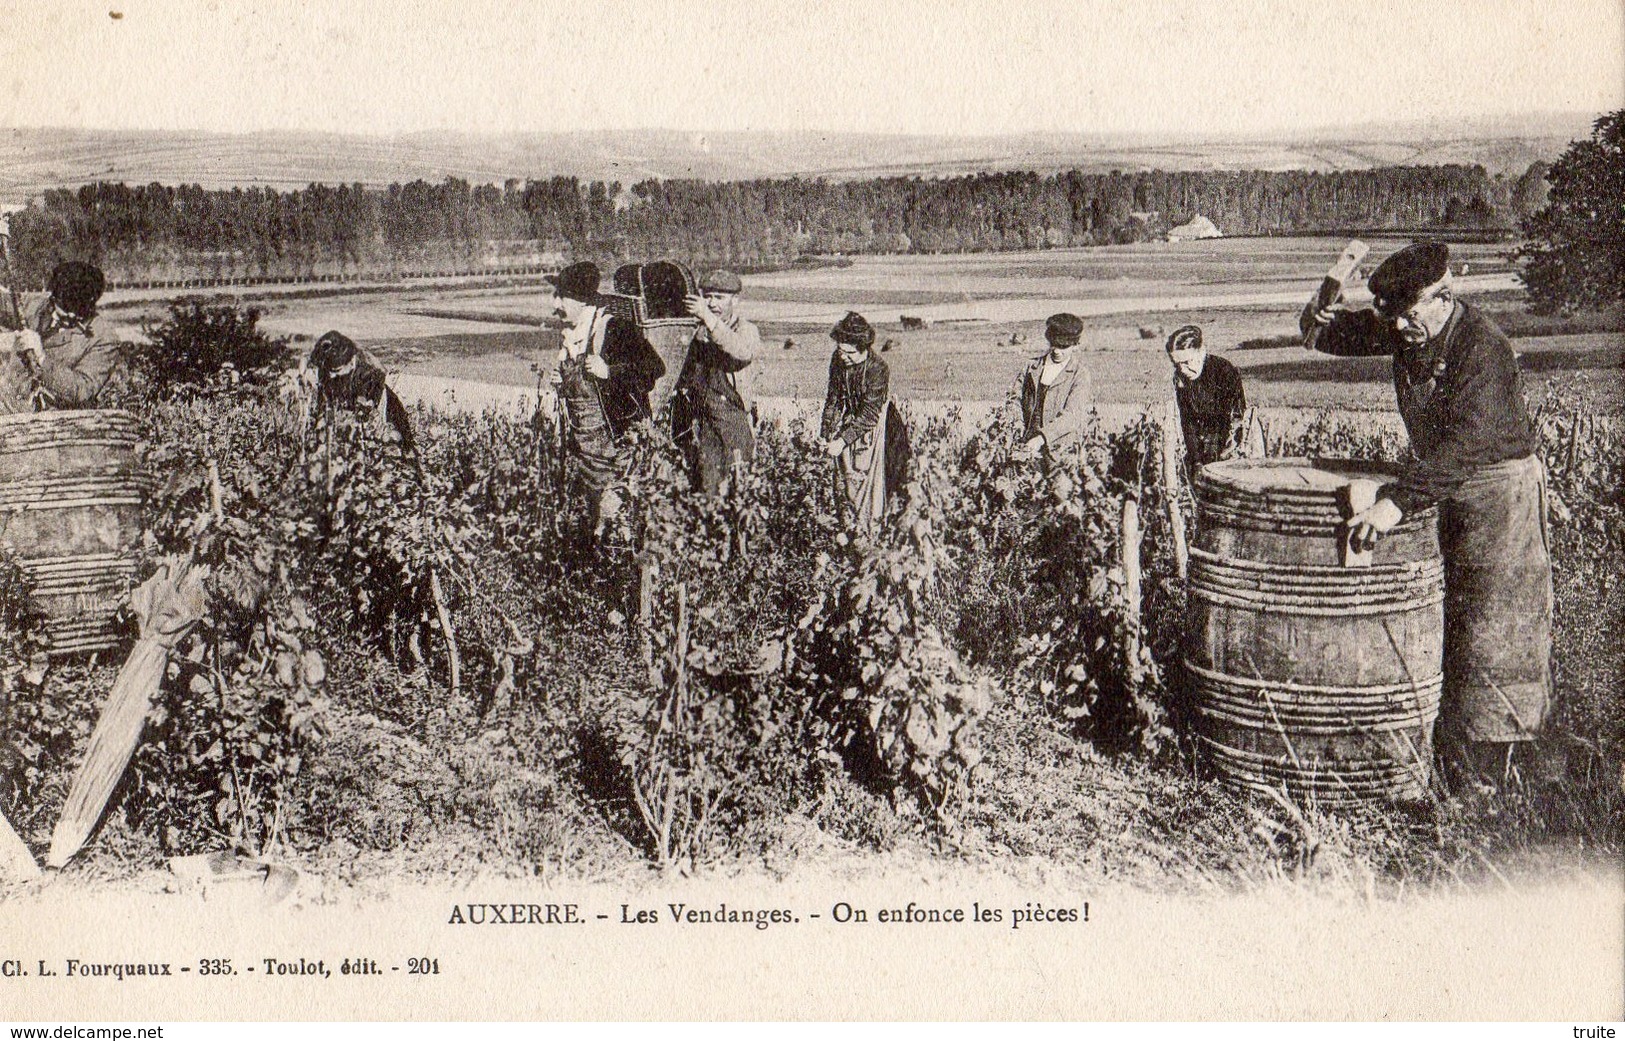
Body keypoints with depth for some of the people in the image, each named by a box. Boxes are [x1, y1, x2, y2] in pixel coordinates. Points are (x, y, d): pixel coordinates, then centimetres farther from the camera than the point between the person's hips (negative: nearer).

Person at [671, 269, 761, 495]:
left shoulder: (746, 331, -2)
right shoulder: (701, 332, 16)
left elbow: (742, 351, -28)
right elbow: (686, 377, 26)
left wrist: (708, 318, -33)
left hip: (731, 423, -5)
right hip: (699, 422, 6)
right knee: (699, 486, 4)